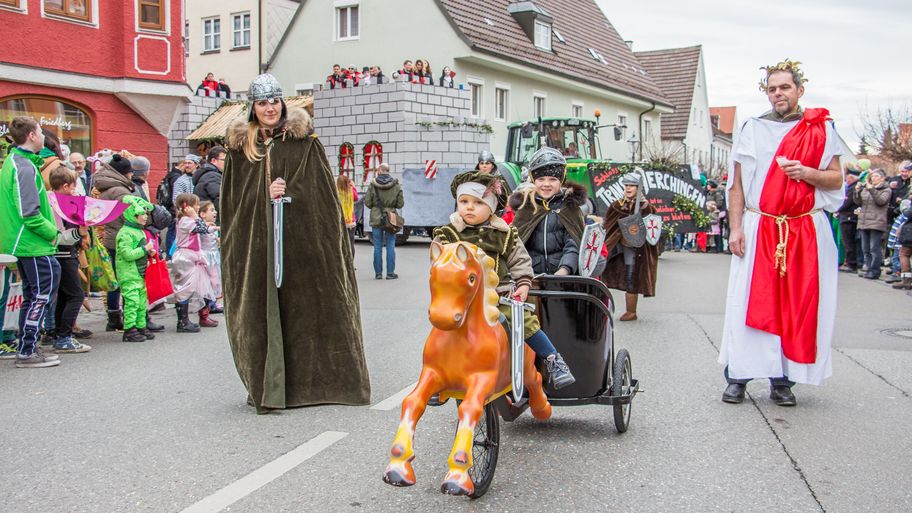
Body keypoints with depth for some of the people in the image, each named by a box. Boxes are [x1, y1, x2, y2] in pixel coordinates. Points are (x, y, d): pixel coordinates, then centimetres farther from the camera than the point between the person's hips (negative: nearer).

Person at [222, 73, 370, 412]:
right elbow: (234, 198, 8)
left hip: (301, 236, -2)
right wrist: (266, 195, -7)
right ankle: (266, 384, 8)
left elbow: (318, 188, 0)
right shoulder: (240, 146, 9)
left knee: (303, 305, 3)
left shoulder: (303, 140, 3)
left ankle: (313, 379, 13)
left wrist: (288, 193, -13)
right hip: (256, 240, 2)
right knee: (260, 308, 0)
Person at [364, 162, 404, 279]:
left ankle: (378, 273, 8)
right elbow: (400, 204, -2)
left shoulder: (372, 185, -7)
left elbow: (367, 203, -4)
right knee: (390, 246, 6)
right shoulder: (395, 185, -4)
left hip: (376, 219, 0)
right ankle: (390, 273, 7)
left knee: (377, 246, 5)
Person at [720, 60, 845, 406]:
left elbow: (836, 179, 7)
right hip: (758, 229, 0)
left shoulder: (821, 129, 9)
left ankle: (783, 380, 9)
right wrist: (735, 228, -3)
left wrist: (806, 173, -14)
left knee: (798, 306, 1)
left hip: (807, 231, 0)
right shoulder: (752, 129, 9)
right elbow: (737, 184, 7)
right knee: (749, 304, -3)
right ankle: (738, 377, 3)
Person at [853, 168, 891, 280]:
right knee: (865, 249, 8)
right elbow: (859, 202, 13)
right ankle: (869, 269, 15)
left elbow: (881, 201, -14)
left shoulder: (886, 190, 2)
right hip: (863, 222, 6)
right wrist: (857, 192, -3)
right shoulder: (865, 188, 16)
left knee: (875, 248, -7)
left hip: (877, 223, -6)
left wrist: (872, 190, -19)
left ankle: (875, 271, -3)